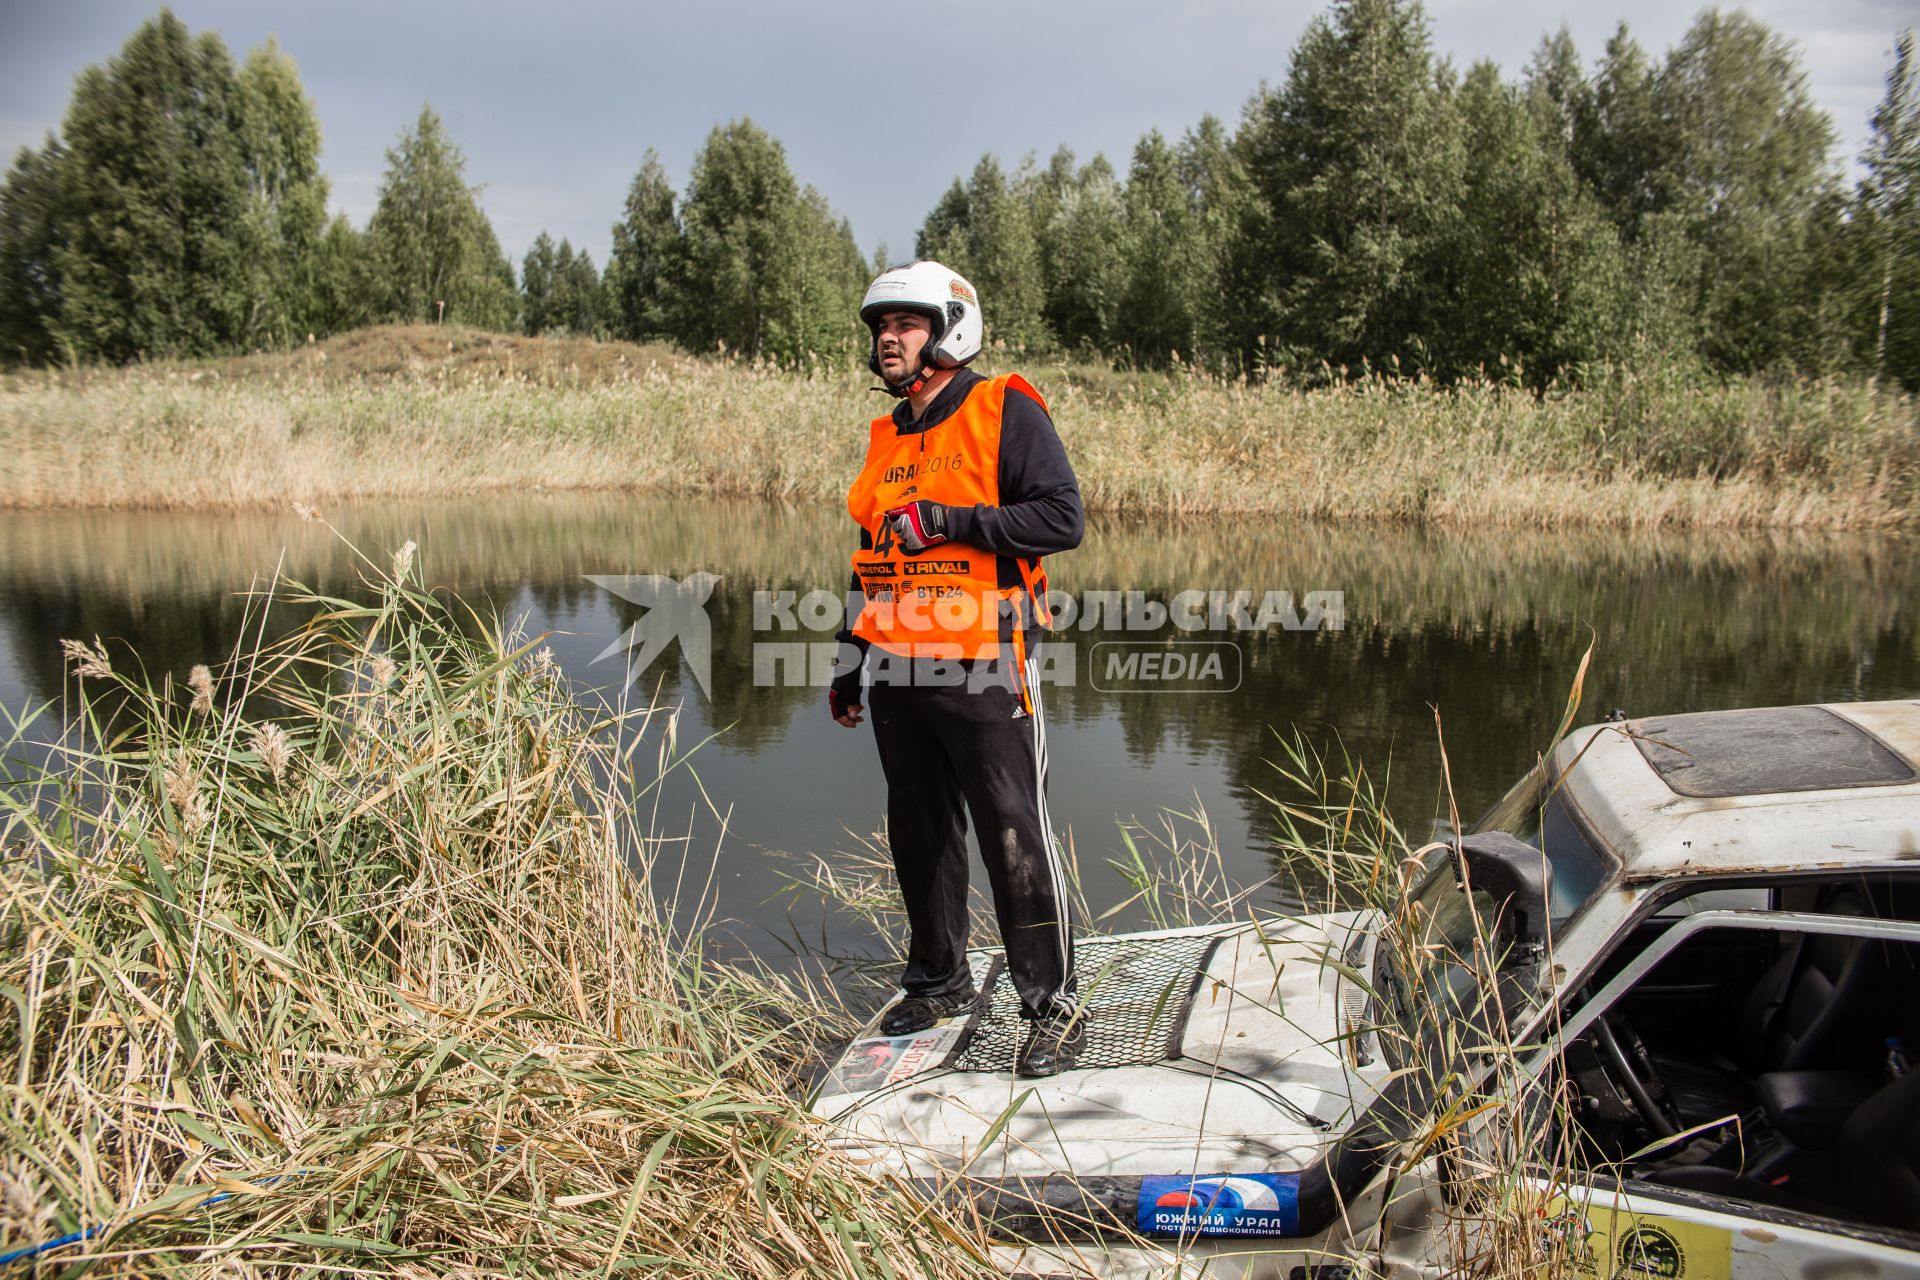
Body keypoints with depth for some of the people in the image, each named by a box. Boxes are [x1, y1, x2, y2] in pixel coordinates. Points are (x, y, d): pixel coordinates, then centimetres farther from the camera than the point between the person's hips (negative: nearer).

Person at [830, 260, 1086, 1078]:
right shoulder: (888, 438, 16)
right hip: (898, 676, 7)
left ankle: (1053, 1008, 8)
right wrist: (851, 666, 23)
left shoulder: (1006, 412, -5)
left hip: (981, 673, -7)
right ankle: (939, 981, 32)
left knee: (1015, 841, -3)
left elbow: (1063, 518, -14)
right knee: (919, 837, 15)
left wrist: (949, 520, -19)